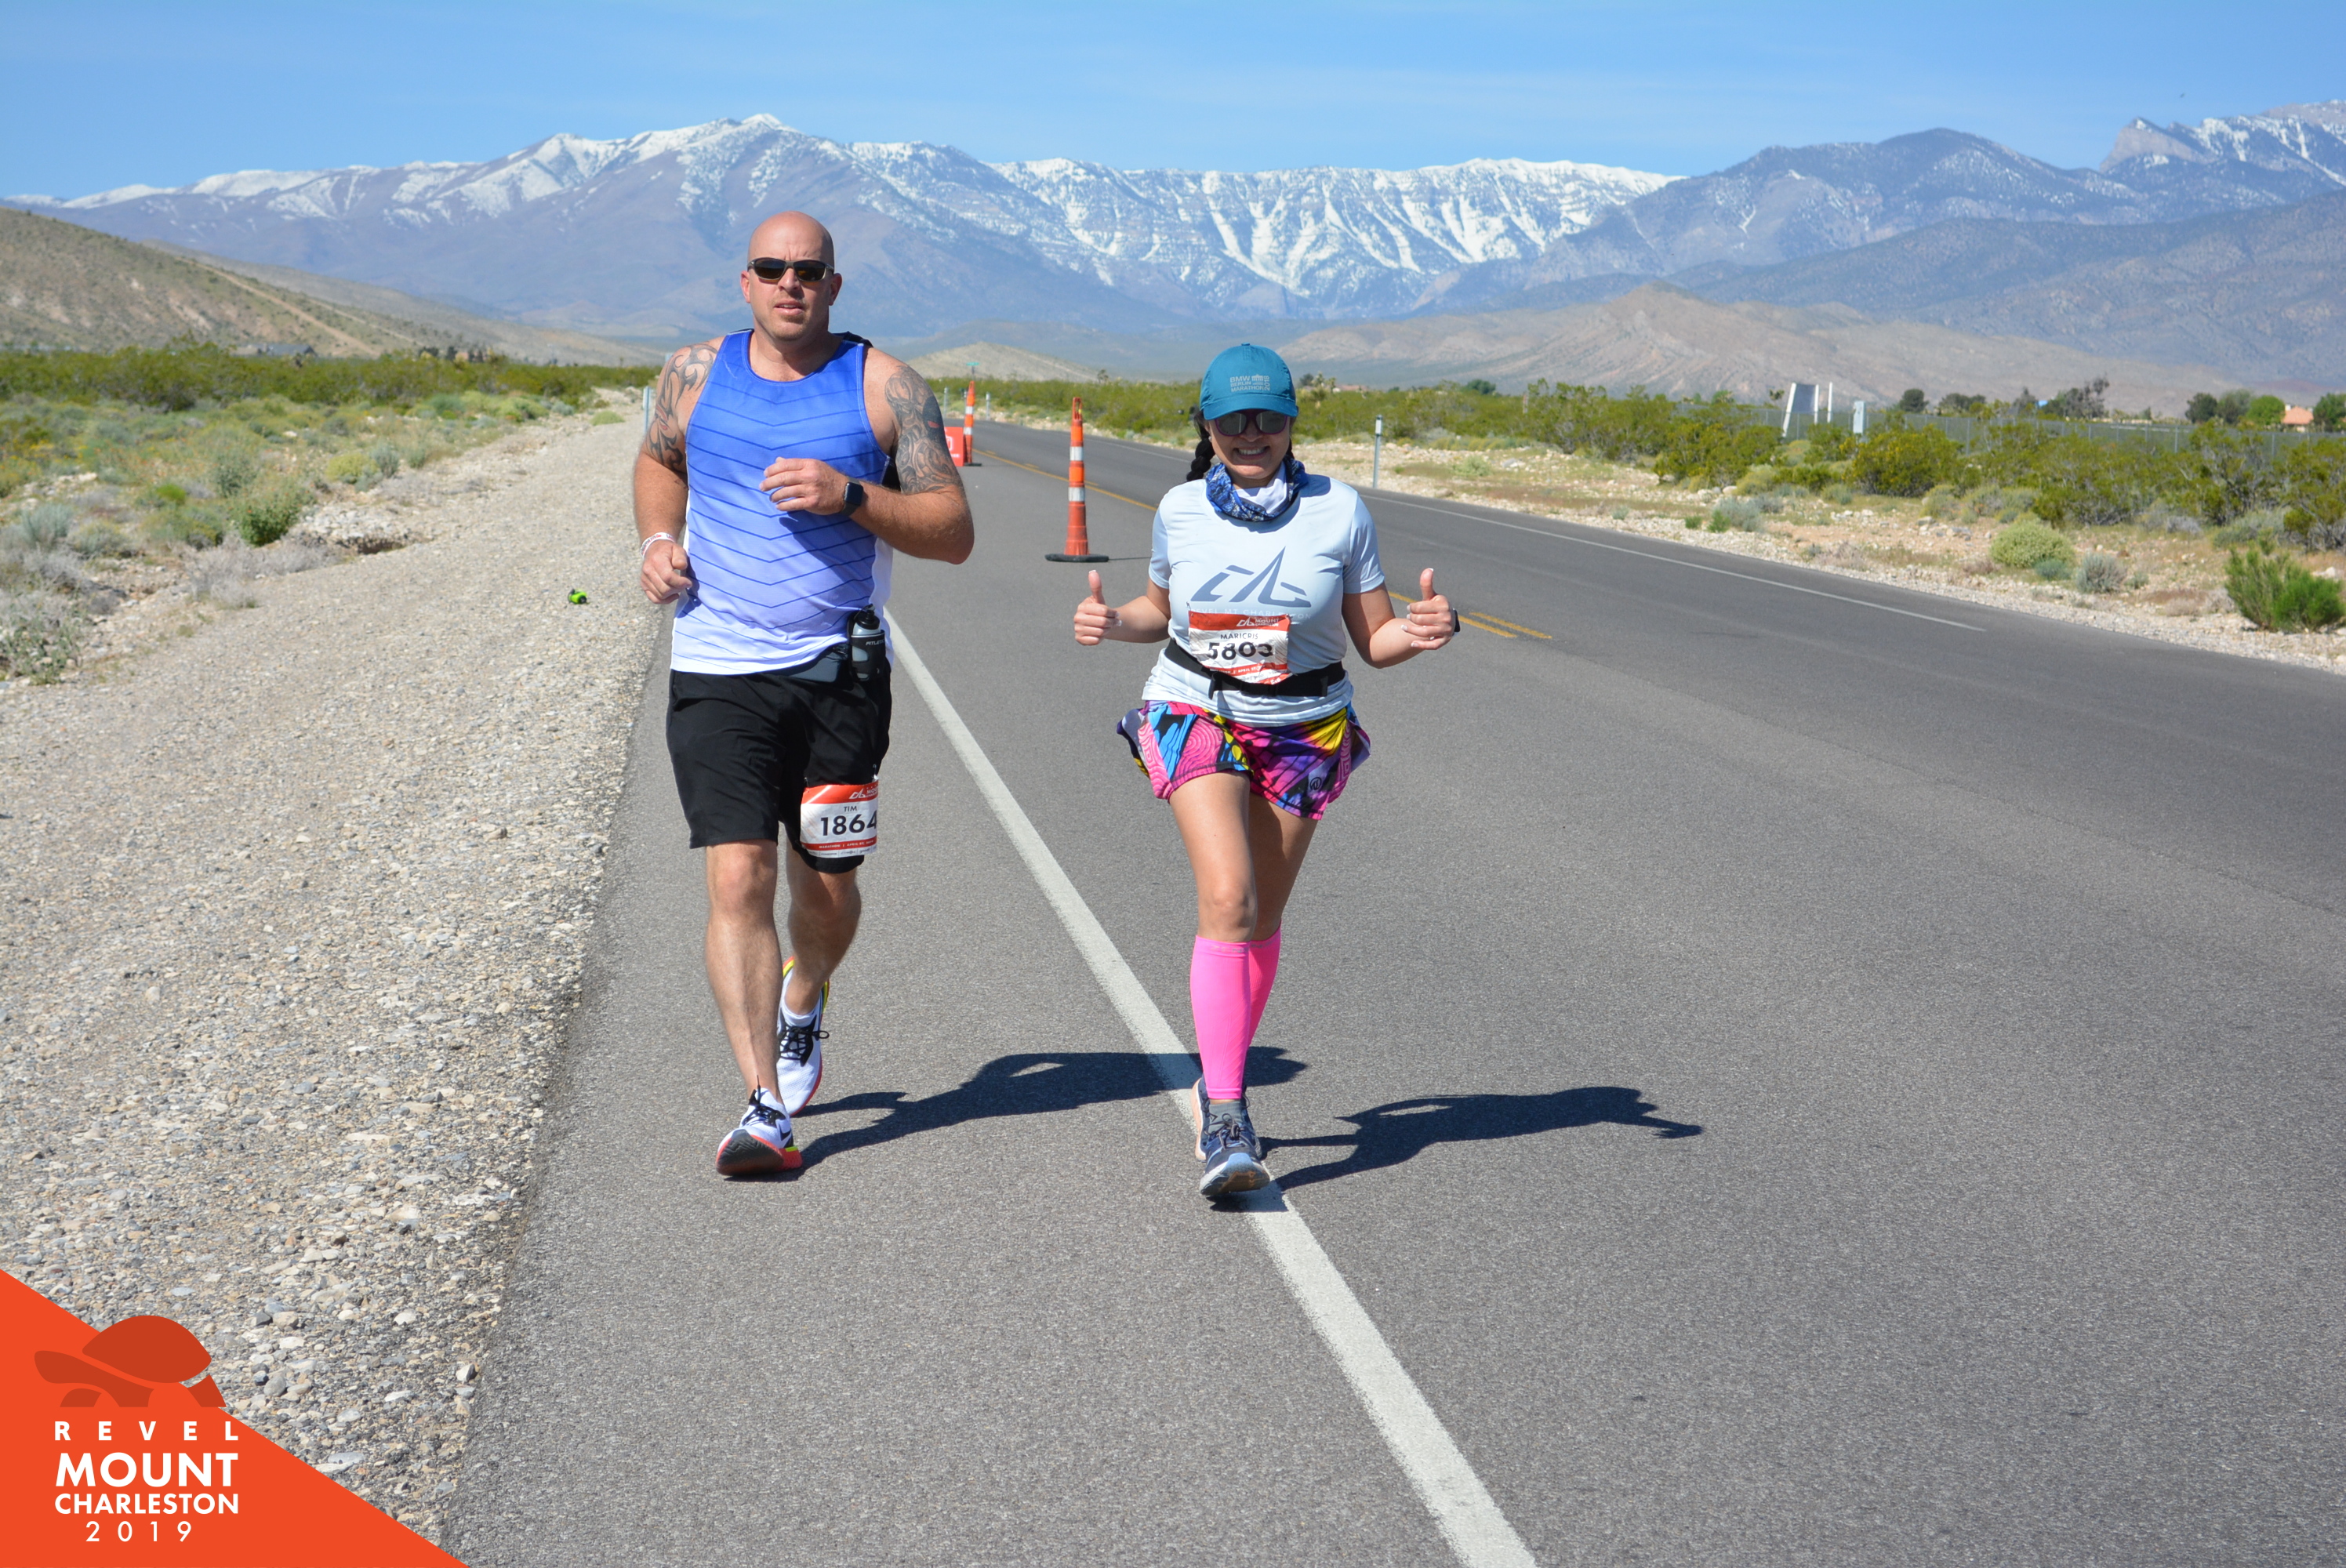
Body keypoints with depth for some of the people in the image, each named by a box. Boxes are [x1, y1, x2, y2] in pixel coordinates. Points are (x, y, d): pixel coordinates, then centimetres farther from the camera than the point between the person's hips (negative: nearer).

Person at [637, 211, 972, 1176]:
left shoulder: (884, 388, -1)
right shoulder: (695, 374, 6)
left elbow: (954, 533, -4)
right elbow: (659, 460, 27)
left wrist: (851, 496, -19)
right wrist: (659, 539, 7)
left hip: (840, 672, 0)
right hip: (718, 675, 0)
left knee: (826, 887, 9)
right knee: (737, 879, -13)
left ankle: (802, 1005, 43)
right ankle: (768, 1108, -12)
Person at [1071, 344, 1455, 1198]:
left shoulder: (1338, 510, -5)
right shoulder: (1181, 510, -1)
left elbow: (1373, 639, -1)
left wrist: (1421, 629, -23)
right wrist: (1113, 621, -5)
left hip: (1302, 732, 1)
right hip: (1196, 715, -1)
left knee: (1262, 920, 10)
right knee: (1227, 899, -21)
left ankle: (1219, 1084, 32)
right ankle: (1225, 1117, -22)